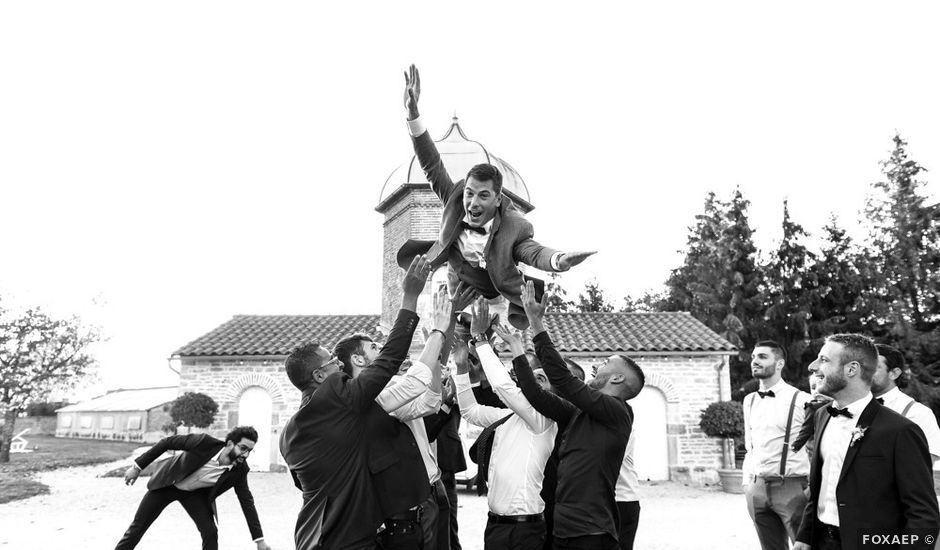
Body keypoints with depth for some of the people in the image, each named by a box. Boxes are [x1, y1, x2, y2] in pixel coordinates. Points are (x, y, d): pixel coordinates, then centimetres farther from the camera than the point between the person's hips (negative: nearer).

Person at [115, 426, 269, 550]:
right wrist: (137, 467, -17)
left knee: (210, 533, -14)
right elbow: (167, 442, -22)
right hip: (167, 484, -1)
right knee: (138, 526, 9)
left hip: (196, 493, 2)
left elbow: (247, 502, -16)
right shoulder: (204, 442, -36)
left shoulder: (239, 470, -26)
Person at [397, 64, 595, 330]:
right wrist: (413, 112, -38)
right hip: (458, 282, 3)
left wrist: (559, 260, -75)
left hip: (495, 297, -3)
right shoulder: (456, 202, -23)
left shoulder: (514, 229, -32)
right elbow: (432, 166, -26)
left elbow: (534, 252, -49)